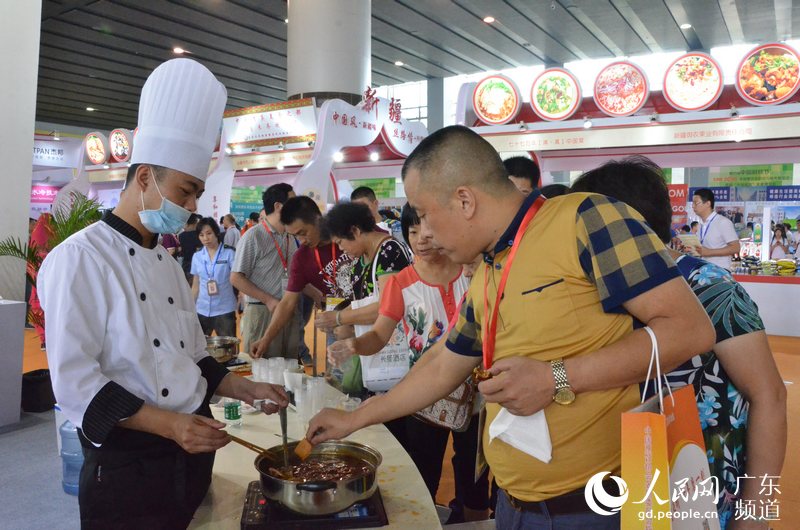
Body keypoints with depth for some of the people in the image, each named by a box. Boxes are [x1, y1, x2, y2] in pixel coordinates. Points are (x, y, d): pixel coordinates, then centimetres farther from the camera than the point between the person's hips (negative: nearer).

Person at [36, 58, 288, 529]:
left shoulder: (167, 261, 12)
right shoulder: (80, 259, -12)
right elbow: (74, 380, -18)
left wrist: (247, 390, 5)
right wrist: (169, 424, -23)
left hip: (193, 452, 7)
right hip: (127, 468, -7)